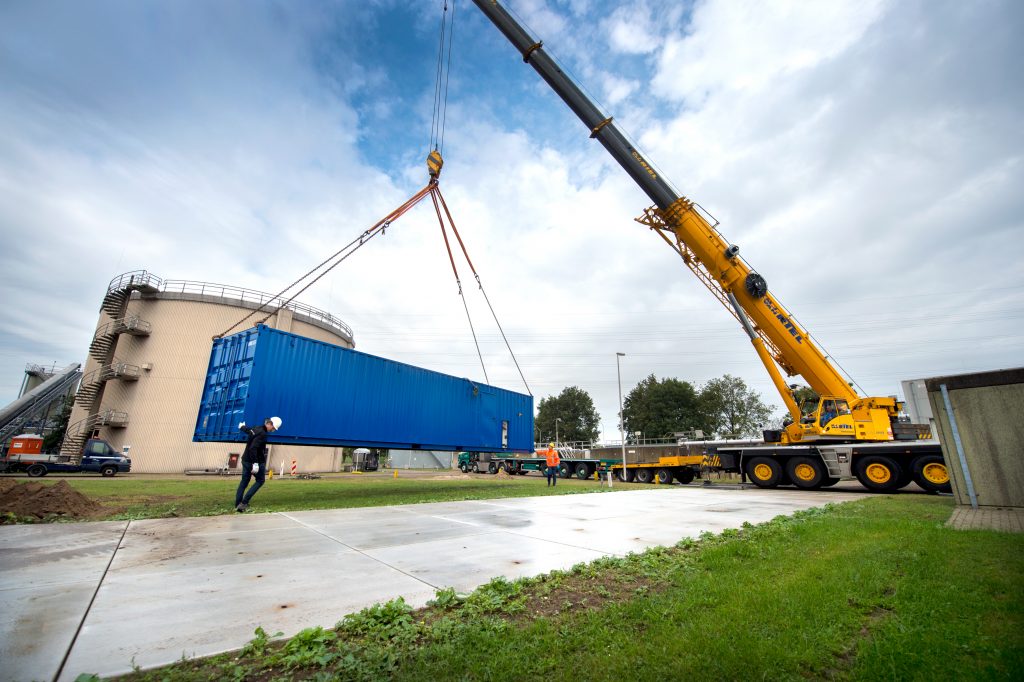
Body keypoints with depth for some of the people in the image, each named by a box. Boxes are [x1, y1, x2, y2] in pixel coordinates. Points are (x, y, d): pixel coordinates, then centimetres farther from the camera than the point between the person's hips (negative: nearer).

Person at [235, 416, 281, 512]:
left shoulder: (255, 429, 5)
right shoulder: (262, 434, -23)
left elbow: (246, 429, 27)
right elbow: (253, 448, -30)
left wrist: (241, 426, 51)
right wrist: (255, 464, -29)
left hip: (246, 460, 9)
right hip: (256, 462, -9)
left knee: (244, 482, 14)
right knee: (260, 480, 9)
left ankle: (237, 505, 18)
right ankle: (244, 502, 1)